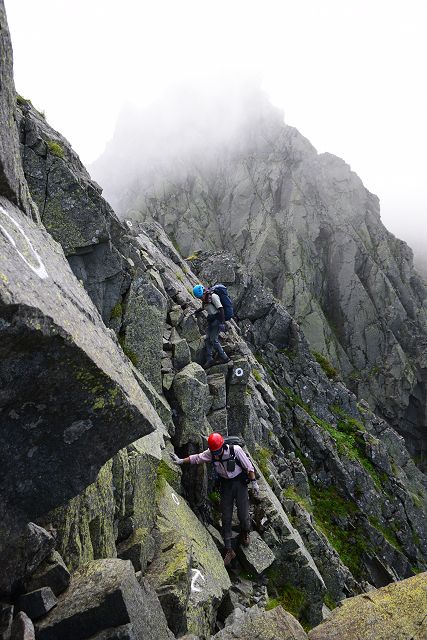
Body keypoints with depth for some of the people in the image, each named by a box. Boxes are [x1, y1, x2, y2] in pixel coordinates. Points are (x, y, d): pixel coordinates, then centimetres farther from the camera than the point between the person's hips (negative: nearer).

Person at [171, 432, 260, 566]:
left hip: (240, 482, -3)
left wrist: (254, 482, -9)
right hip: (225, 485, 3)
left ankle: (245, 533, 32)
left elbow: (248, 466, -14)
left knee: (243, 514, -2)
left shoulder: (235, 450, -25)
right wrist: (181, 461, 7)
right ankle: (229, 550, 11)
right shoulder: (210, 453, -14)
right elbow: (196, 458, 3)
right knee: (226, 518, 1)